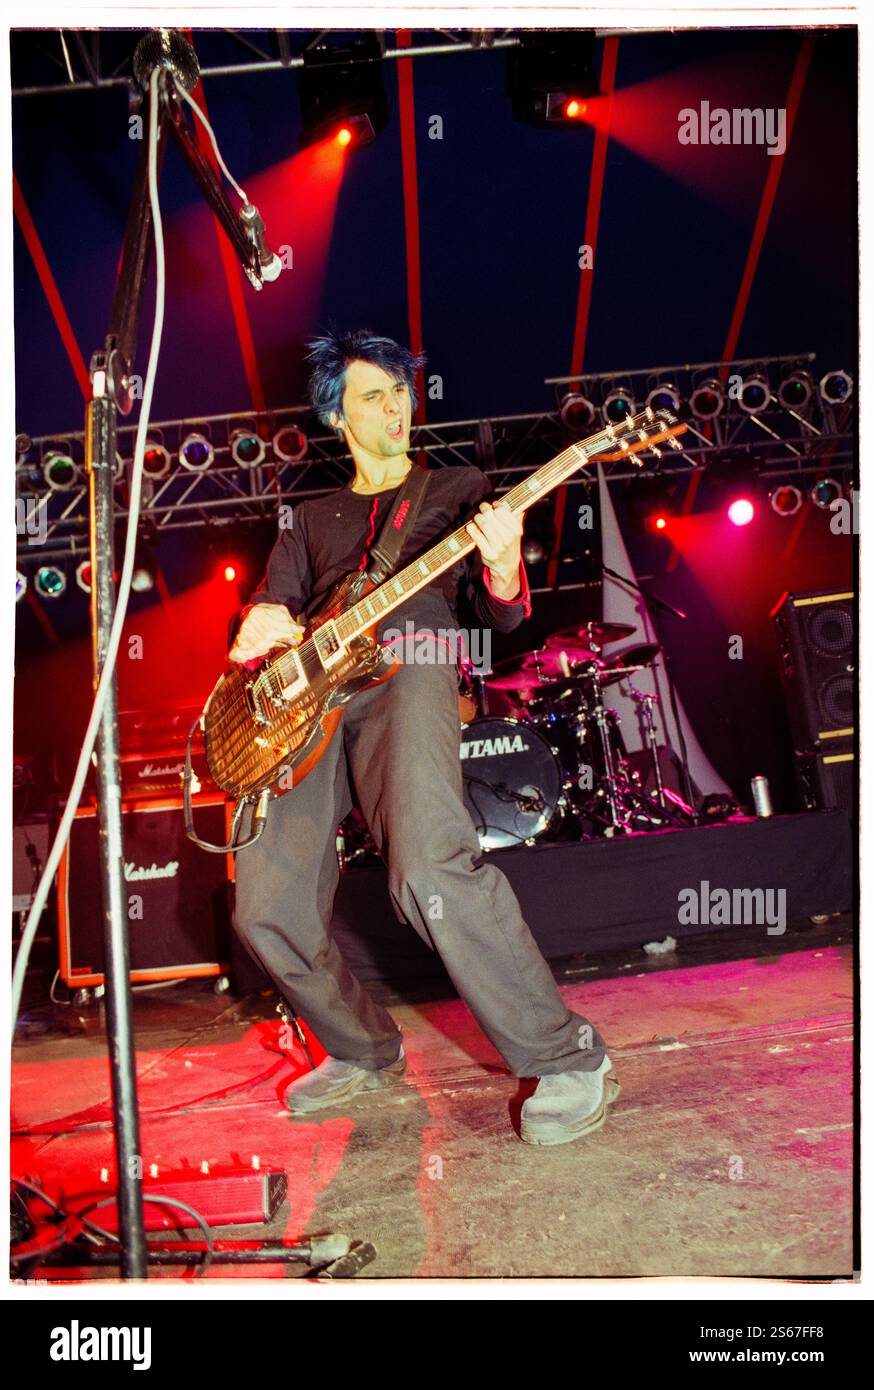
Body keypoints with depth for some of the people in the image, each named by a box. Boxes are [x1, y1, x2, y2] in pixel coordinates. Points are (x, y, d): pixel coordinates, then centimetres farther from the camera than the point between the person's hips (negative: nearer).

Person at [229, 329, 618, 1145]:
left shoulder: (459, 489, 21)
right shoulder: (310, 519, 30)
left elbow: (503, 618, 12)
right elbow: (268, 610, 22)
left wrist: (501, 570, -13)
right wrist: (261, 626, -4)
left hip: (406, 667, -4)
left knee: (429, 870, -30)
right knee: (267, 909, -7)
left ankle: (568, 1060, -16)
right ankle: (366, 1053, 19)